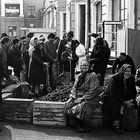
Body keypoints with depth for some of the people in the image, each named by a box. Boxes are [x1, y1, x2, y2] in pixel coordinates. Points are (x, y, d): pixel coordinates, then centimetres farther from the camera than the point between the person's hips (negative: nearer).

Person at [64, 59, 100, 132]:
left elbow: (92, 91, -15)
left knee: (79, 109, -30)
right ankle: (77, 124, -1)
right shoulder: (79, 76, 16)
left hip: (90, 99, -7)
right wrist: (72, 96, -3)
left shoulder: (93, 76, -8)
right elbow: (74, 87, 15)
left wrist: (83, 98, -19)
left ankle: (87, 126, -7)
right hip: (78, 97, 7)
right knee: (67, 106, -16)